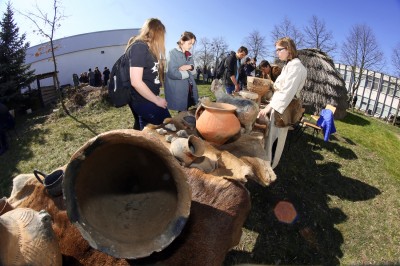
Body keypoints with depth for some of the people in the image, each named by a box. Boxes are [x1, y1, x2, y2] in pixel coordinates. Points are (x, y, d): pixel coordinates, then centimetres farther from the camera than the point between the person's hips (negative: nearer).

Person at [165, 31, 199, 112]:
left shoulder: (189, 55, 16)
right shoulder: (173, 53, -7)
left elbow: (194, 72, 14)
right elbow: (172, 73, -18)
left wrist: (190, 67, -9)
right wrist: (188, 73, -4)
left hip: (189, 90, 7)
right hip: (177, 92, -6)